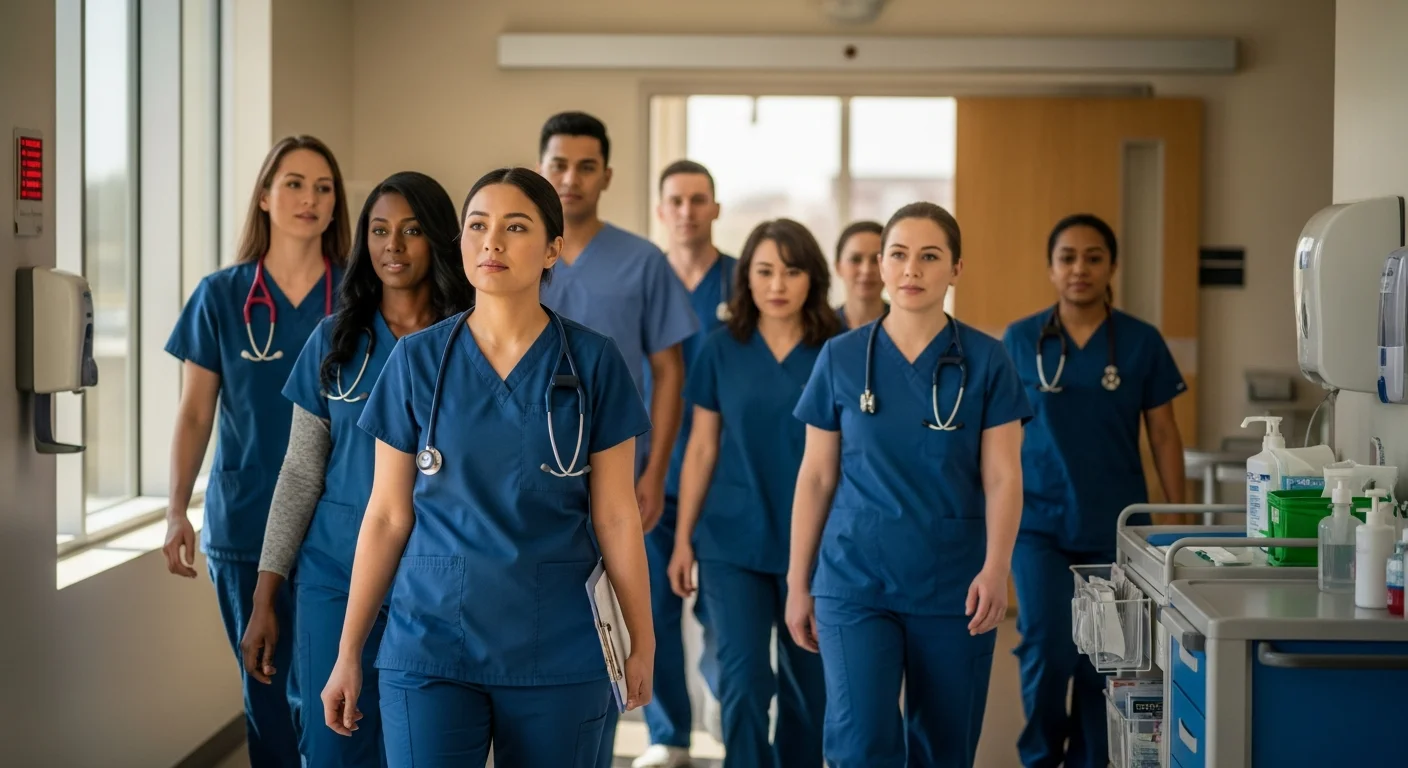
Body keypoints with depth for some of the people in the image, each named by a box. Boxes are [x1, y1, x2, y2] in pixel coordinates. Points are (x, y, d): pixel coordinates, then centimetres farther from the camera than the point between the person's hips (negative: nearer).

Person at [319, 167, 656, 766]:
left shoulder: (593, 361, -2)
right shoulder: (417, 359, 0)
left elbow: (615, 516, 2)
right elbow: (387, 517, 3)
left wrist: (643, 643, 4)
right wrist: (348, 653, 3)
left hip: (558, 652, 0)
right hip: (430, 647, 0)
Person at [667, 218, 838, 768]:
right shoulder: (721, 351, 1)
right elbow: (702, 450, 5)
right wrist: (683, 539, 4)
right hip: (733, 541, 0)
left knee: (807, 684, 10)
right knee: (743, 682, -6)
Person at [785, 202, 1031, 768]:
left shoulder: (985, 361, -1)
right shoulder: (841, 358, 2)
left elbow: (1002, 477, -4)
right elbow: (816, 477, 5)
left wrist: (995, 568, -19)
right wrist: (798, 582, 4)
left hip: (952, 585, 0)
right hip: (857, 579, 0)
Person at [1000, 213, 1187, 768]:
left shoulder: (1141, 342, 0)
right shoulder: (1019, 341, 0)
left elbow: (1164, 435, 4)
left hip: (1115, 525, 1)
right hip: (1039, 522, -1)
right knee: (1046, 647, -10)